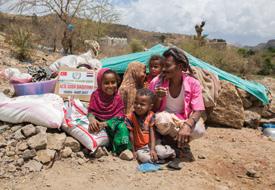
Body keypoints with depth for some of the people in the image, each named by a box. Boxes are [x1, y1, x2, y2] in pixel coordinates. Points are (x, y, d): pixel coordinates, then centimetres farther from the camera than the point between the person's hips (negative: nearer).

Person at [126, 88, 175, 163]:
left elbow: (152, 134, -6)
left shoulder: (151, 116, -4)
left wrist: (152, 149, -14)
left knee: (162, 152, -25)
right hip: (139, 148, -2)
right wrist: (133, 151, -4)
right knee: (142, 156, -34)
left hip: (151, 145, 2)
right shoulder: (130, 118, -10)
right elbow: (131, 135, -6)